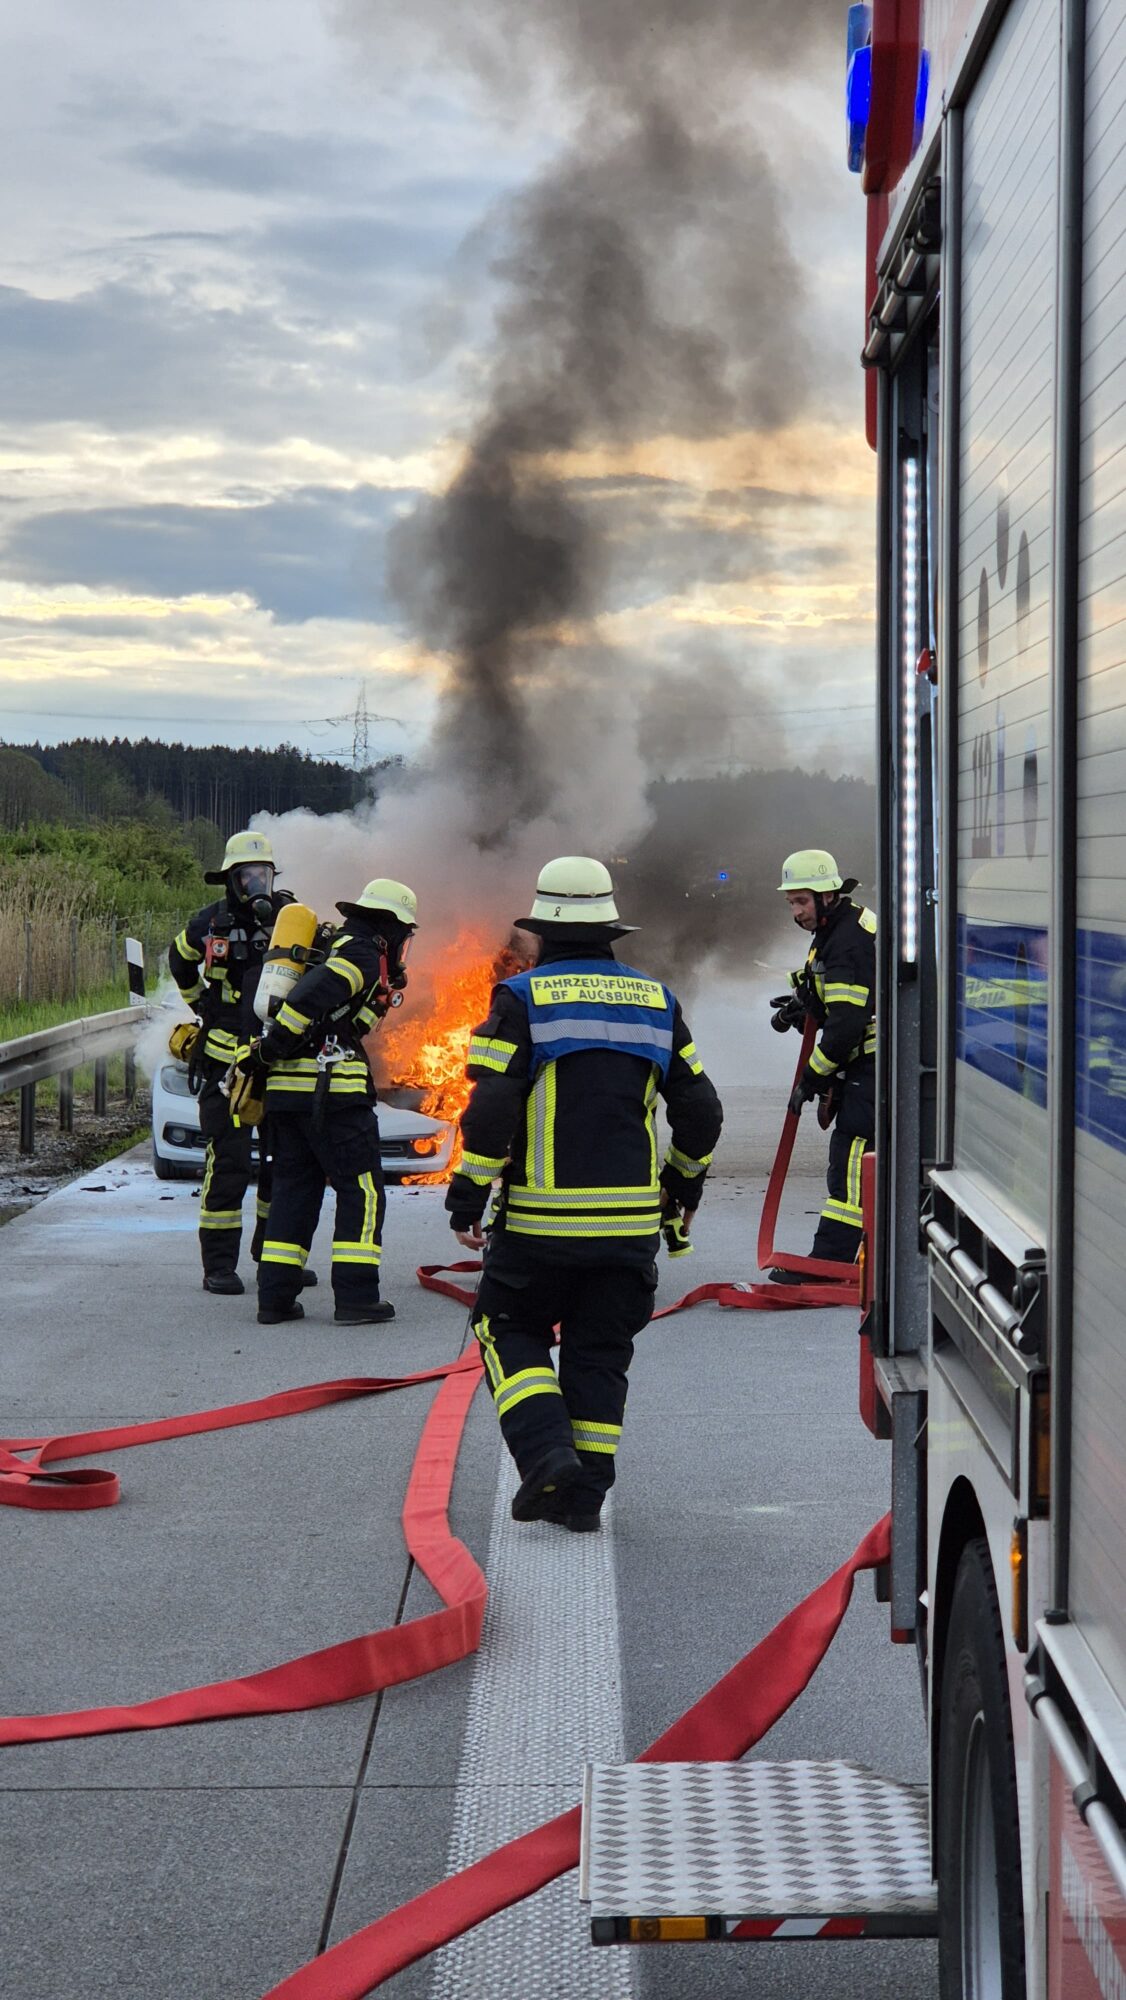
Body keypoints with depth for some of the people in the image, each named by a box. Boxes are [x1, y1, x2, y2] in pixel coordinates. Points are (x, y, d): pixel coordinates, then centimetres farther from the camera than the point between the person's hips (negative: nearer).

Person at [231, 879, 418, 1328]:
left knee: (293, 1188, 12)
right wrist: (270, 1050, -17)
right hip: (332, 1088, -9)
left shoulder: (333, 945, 24)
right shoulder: (363, 954, -8)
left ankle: (275, 1298, 10)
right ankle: (356, 1296, -4)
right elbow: (313, 995, -18)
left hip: (286, 1088, 9)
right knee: (361, 1190, -1)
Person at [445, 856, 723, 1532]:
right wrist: (684, 1184, 24)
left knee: (511, 1330, 14)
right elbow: (701, 1110, 9)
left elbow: (492, 1109, -13)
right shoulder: (657, 1001, 7)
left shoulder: (523, 997, -6)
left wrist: (467, 1197, -4)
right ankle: (584, 1494, 14)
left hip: (540, 1220, -3)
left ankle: (548, 1453, -5)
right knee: (601, 1351, 13)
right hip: (631, 1221, 3)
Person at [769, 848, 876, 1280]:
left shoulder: (849, 941, -20)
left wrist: (811, 1078, -17)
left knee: (851, 1163, -10)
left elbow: (846, 1024, -25)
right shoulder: (838, 929, 13)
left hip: (873, 1070, -11)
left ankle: (829, 1262, -10)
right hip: (870, 1066, 11)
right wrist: (805, 1007, 8)